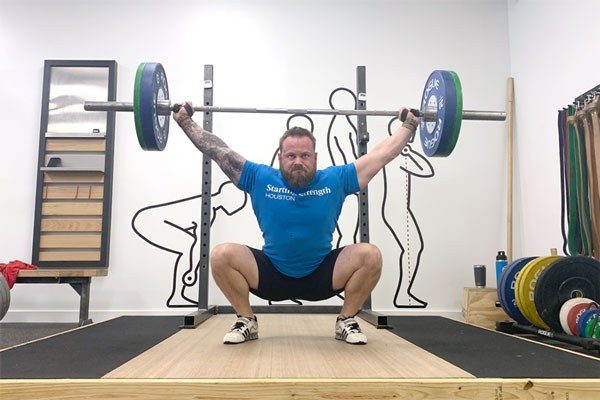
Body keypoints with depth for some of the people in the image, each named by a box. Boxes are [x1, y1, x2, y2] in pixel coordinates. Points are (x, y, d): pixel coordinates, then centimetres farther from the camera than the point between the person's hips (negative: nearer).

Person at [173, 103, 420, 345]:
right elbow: (217, 151, -1)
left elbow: (382, 153, 1)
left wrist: (409, 125, 6)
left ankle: (346, 322, -1)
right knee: (222, 255, -23)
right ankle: (246, 322, 0)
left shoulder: (335, 180, -7)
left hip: (322, 277, 0)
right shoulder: (260, 179, -7)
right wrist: (185, 121, 2)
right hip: (271, 276, 0)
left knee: (370, 255, -24)